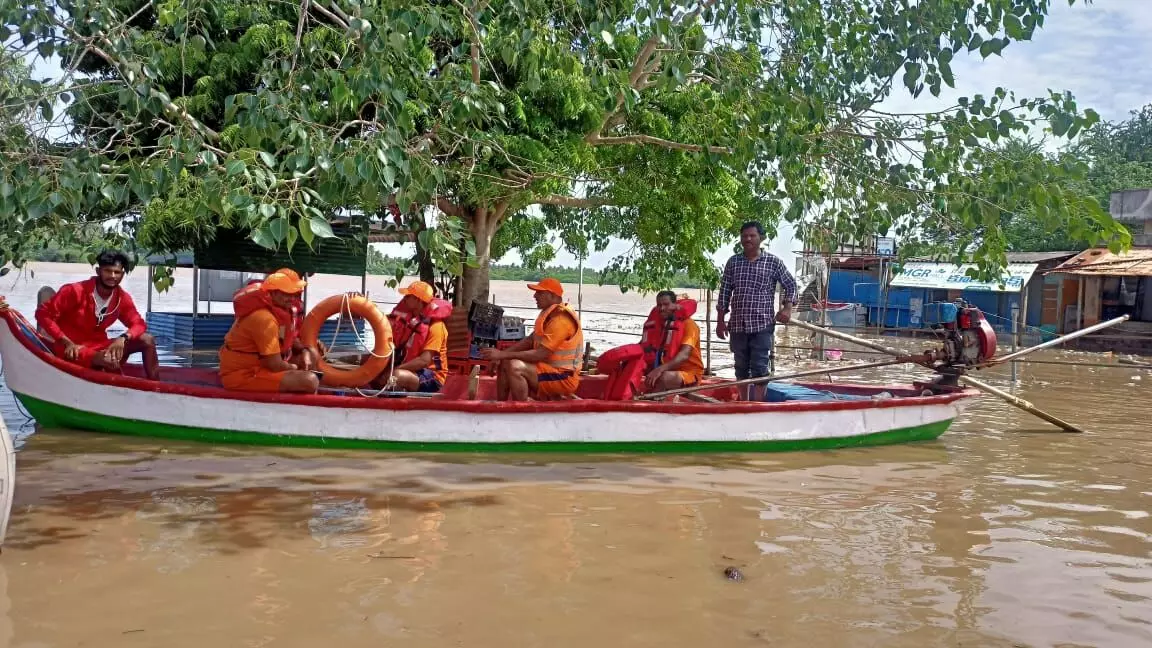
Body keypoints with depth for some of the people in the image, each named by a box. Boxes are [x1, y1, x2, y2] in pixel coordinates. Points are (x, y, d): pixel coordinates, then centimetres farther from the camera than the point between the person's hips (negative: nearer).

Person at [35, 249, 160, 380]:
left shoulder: (123, 298, -2)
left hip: (98, 346, 6)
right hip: (73, 349, -6)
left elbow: (139, 324, 0)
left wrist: (123, 338, -23)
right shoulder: (76, 291, -17)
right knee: (110, 361, -35)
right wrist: (68, 343, -21)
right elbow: (43, 314, -14)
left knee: (148, 340, -8)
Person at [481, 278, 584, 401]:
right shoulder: (549, 313, 11)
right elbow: (529, 341, 14)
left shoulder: (561, 319, -22)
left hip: (564, 377, -10)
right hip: (549, 368, 10)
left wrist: (503, 355, -23)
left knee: (515, 367, -26)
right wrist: (502, 354, 0)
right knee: (505, 363, 7)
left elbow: (540, 354, -25)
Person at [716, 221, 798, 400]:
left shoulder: (773, 262, 0)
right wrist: (720, 321, 5)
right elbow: (724, 293, 8)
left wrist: (787, 308, -6)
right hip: (737, 325, 3)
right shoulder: (733, 262, 7)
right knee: (741, 368, 10)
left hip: (762, 325, -3)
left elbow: (790, 285, 9)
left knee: (759, 368, -6)